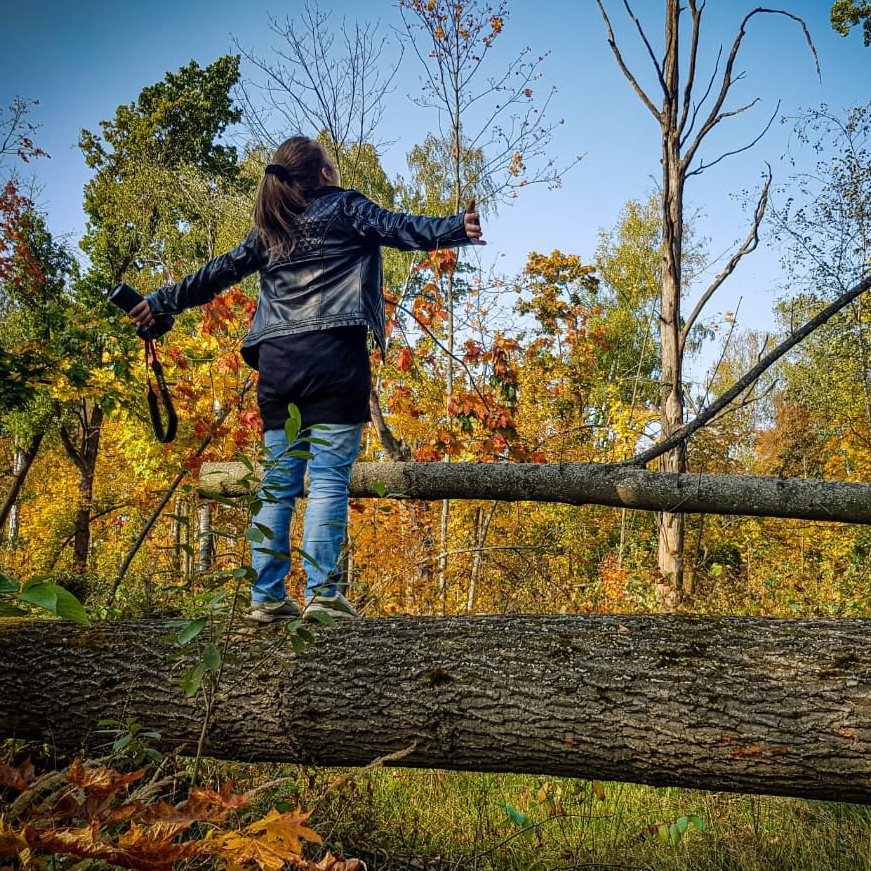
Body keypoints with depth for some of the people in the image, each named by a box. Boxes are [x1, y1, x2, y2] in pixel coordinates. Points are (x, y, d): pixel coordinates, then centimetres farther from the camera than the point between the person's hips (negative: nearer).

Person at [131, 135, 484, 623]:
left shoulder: (268, 231, 22)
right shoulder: (345, 207, 10)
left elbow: (216, 275, 27)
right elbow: (399, 230, -6)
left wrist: (161, 303, 39)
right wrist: (457, 228, -17)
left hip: (277, 361, 5)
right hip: (333, 357, -5)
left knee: (278, 484, 7)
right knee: (329, 481, -6)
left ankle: (267, 598, 6)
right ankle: (322, 593, -9)